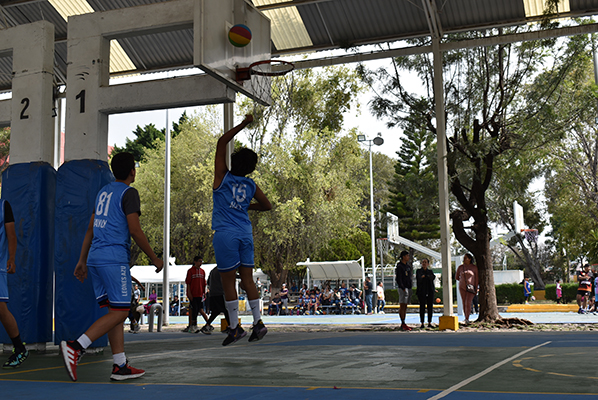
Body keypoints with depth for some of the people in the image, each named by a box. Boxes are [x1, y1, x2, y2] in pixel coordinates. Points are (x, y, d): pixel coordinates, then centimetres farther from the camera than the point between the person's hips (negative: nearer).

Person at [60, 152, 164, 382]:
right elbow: (135, 230, -11)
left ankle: (120, 366, 6)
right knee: (119, 312, -6)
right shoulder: (128, 193, -4)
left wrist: (82, 261, 25)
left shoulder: (103, 192, 20)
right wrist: (154, 258, -2)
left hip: (95, 257, 8)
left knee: (115, 311, 8)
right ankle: (76, 346, -19)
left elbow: (90, 229, 21)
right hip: (114, 258, -8)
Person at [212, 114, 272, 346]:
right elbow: (267, 205, 19)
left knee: (228, 282, 0)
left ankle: (235, 328, 1)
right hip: (245, 233, 5)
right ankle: (258, 322, 8)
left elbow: (221, 143, -1)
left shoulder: (223, 177, -4)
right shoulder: (251, 186, 6)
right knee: (247, 279, 9)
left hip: (225, 234, -4)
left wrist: (243, 125, 2)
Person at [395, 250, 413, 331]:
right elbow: (398, 279, -14)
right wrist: (403, 288, -18)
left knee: (405, 306, 8)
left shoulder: (408, 265, 15)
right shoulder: (399, 266, -10)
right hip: (402, 288, -8)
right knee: (402, 306, -9)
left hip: (408, 287, 8)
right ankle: (403, 324, -10)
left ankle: (403, 324, 11)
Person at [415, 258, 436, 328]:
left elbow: (433, 277, -6)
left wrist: (425, 276, -18)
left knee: (430, 307, 0)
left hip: (430, 291, 2)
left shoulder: (430, 271, 14)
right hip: (421, 291, -2)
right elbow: (418, 279, -11)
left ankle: (429, 323, 7)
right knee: (422, 307, -5)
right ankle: (422, 323, -2)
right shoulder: (418, 271, 8)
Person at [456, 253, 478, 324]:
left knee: (468, 303, -15)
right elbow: (457, 276, 18)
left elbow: (476, 279, 2)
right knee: (464, 303, 4)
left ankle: (467, 319, -13)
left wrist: (476, 288, 0)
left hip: (471, 288, -3)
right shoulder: (460, 267, 3)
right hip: (462, 287, 3)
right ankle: (466, 318, 12)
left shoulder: (474, 267, -2)